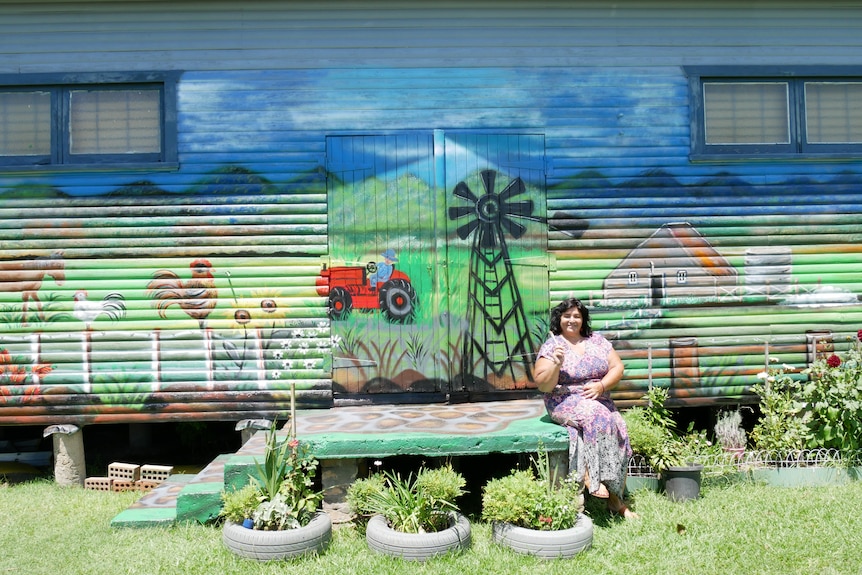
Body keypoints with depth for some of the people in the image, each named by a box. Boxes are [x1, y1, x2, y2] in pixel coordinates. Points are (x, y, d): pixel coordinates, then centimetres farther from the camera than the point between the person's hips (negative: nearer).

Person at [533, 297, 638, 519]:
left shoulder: (596, 340, 10)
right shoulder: (551, 346, -2)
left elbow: (617, 368, 7)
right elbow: (543, 386, -7)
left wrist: (601, 385, -11)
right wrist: (556, 365, -24)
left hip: (600, 400, 4)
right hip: (566, 401, -4)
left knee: (618, 428, -21)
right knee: (597, 416, -33)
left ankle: (615, 497, -13)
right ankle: (592, 477, -22)